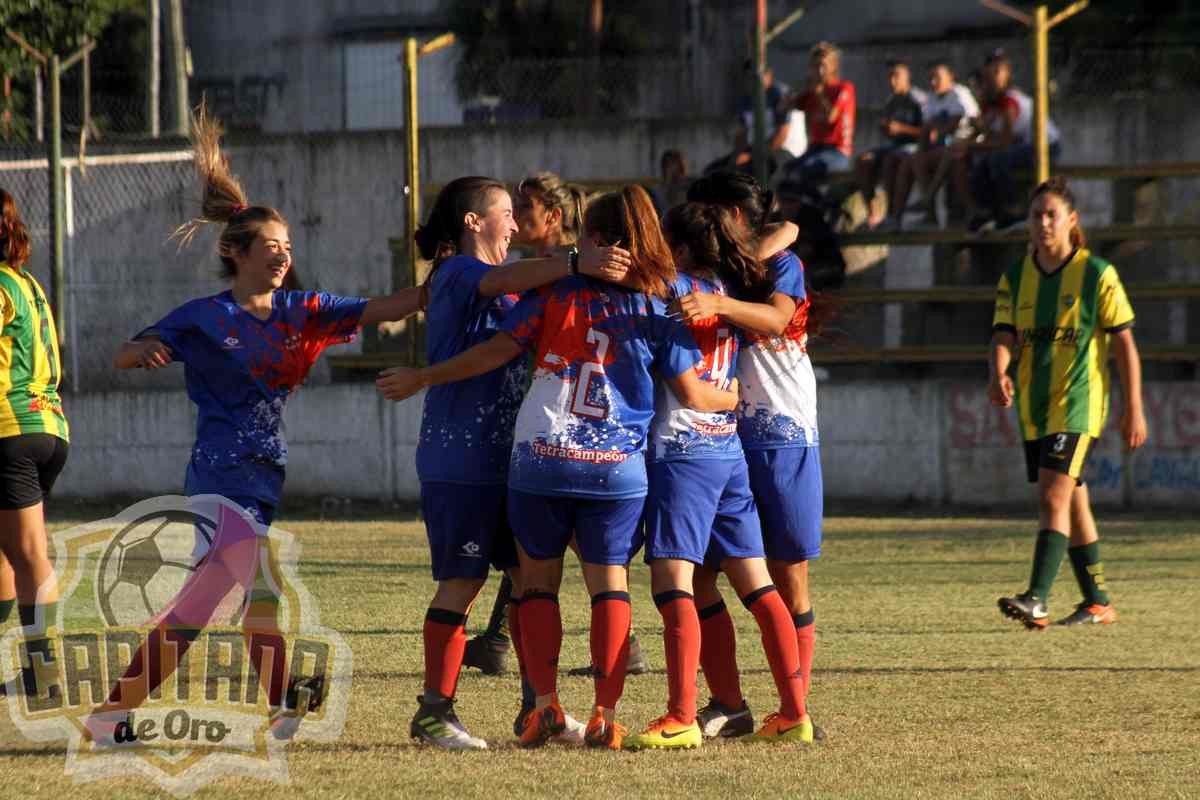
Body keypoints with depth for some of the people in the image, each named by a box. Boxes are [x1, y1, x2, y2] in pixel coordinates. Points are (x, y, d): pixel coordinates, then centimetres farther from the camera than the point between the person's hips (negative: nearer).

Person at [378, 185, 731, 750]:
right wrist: (737, 399, 22)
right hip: (616, 469, 0)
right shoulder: (659, 305, 1)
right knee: (609, 582, 6)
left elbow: (499, 349, -2)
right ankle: (605, 715, -4)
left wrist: (422, 378, 8)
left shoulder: (556, 289, 1)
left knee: (539, 581, 11)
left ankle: (545, 705, 3)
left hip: (540, 461, 0)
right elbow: (692, 394, 1)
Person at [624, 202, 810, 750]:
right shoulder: (734, 294, 14)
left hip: (683, 451, -8)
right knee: (756, 586, 9)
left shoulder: (679, 288, -6)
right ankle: (795, 713, 7)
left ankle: (681, 718, -18)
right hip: (731, 452, 8)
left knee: (672, 583, -10)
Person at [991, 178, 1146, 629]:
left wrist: (1133, 409, -4)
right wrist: (998, 374, -23)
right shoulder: (1015, 278, 8)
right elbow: (1004, 335, -1)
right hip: (1034, 406, 6)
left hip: (1079, 402, -6)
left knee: (1053, 497, -19)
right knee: (1072, 505, 14)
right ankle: (1098, 601, 25)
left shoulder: (1097, 275, -5)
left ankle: (1037, 600, -26)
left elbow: (1124, 342, -2)